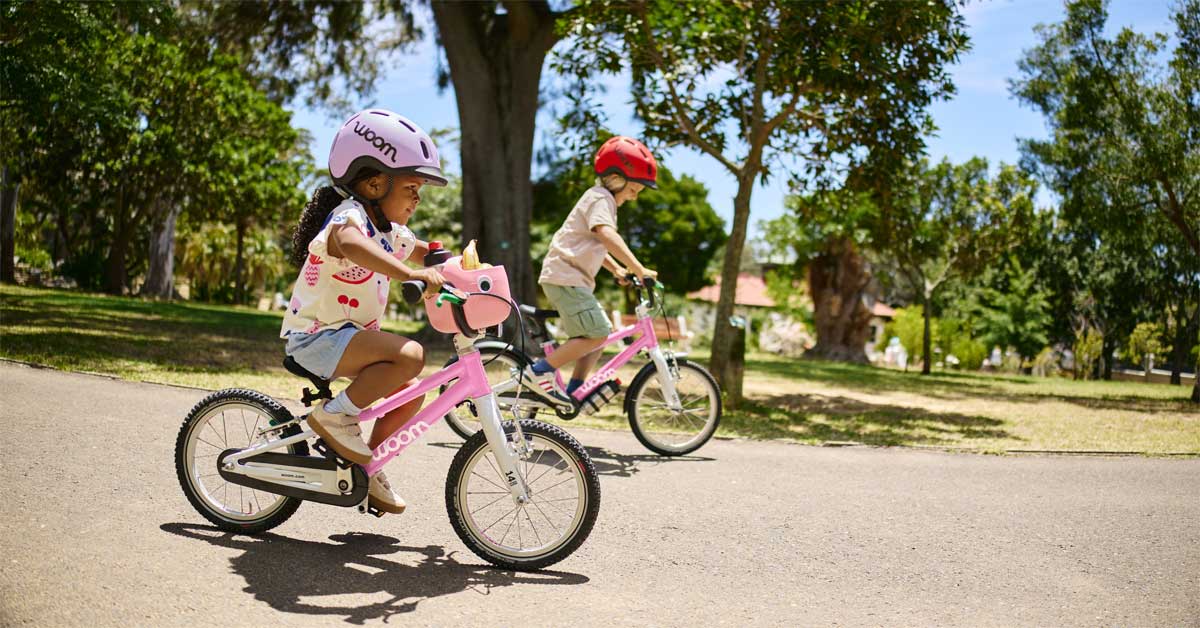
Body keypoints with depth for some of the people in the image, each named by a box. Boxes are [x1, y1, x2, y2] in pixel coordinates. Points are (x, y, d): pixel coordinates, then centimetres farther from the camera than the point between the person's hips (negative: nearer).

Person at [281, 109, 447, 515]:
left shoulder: (391, 232, 9)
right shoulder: (350, 216, -20)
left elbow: (422, 251, 30)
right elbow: (351, 243, -46)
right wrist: (411, 273, -58)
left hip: (343, 337, 9)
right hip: (316, 337, -9)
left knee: (410, 392, 5)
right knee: (410, 355, -26)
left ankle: (368, 467, 20)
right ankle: (335, 415, -13)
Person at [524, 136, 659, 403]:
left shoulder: (604, 200, 21)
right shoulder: (600, 198, -12)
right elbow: (607, 235, -31)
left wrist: (616, 269, 19)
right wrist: (638, 269, -35)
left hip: (574, 278, 11)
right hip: (565, 277, -11)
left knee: (600, 334, 11)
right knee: (596, 335, -16)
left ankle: (574, 391, 14)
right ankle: (538, 372, -12)